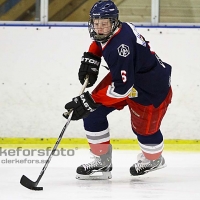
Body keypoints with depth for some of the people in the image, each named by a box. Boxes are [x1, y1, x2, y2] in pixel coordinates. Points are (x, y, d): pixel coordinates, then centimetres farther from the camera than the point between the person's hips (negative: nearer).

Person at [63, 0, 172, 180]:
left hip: (153, 89, -9)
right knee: (94, 113, -2)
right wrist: (91, 57, -1)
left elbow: (122, 87, -38)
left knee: (144, 129, 6)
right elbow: (99, 40, 17)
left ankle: (154, 159, 42)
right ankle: (103, 161, 11)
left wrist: (91, 101, -38)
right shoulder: (112, 31, -12)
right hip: (124, 76, 9)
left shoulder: (120, 46, -38)